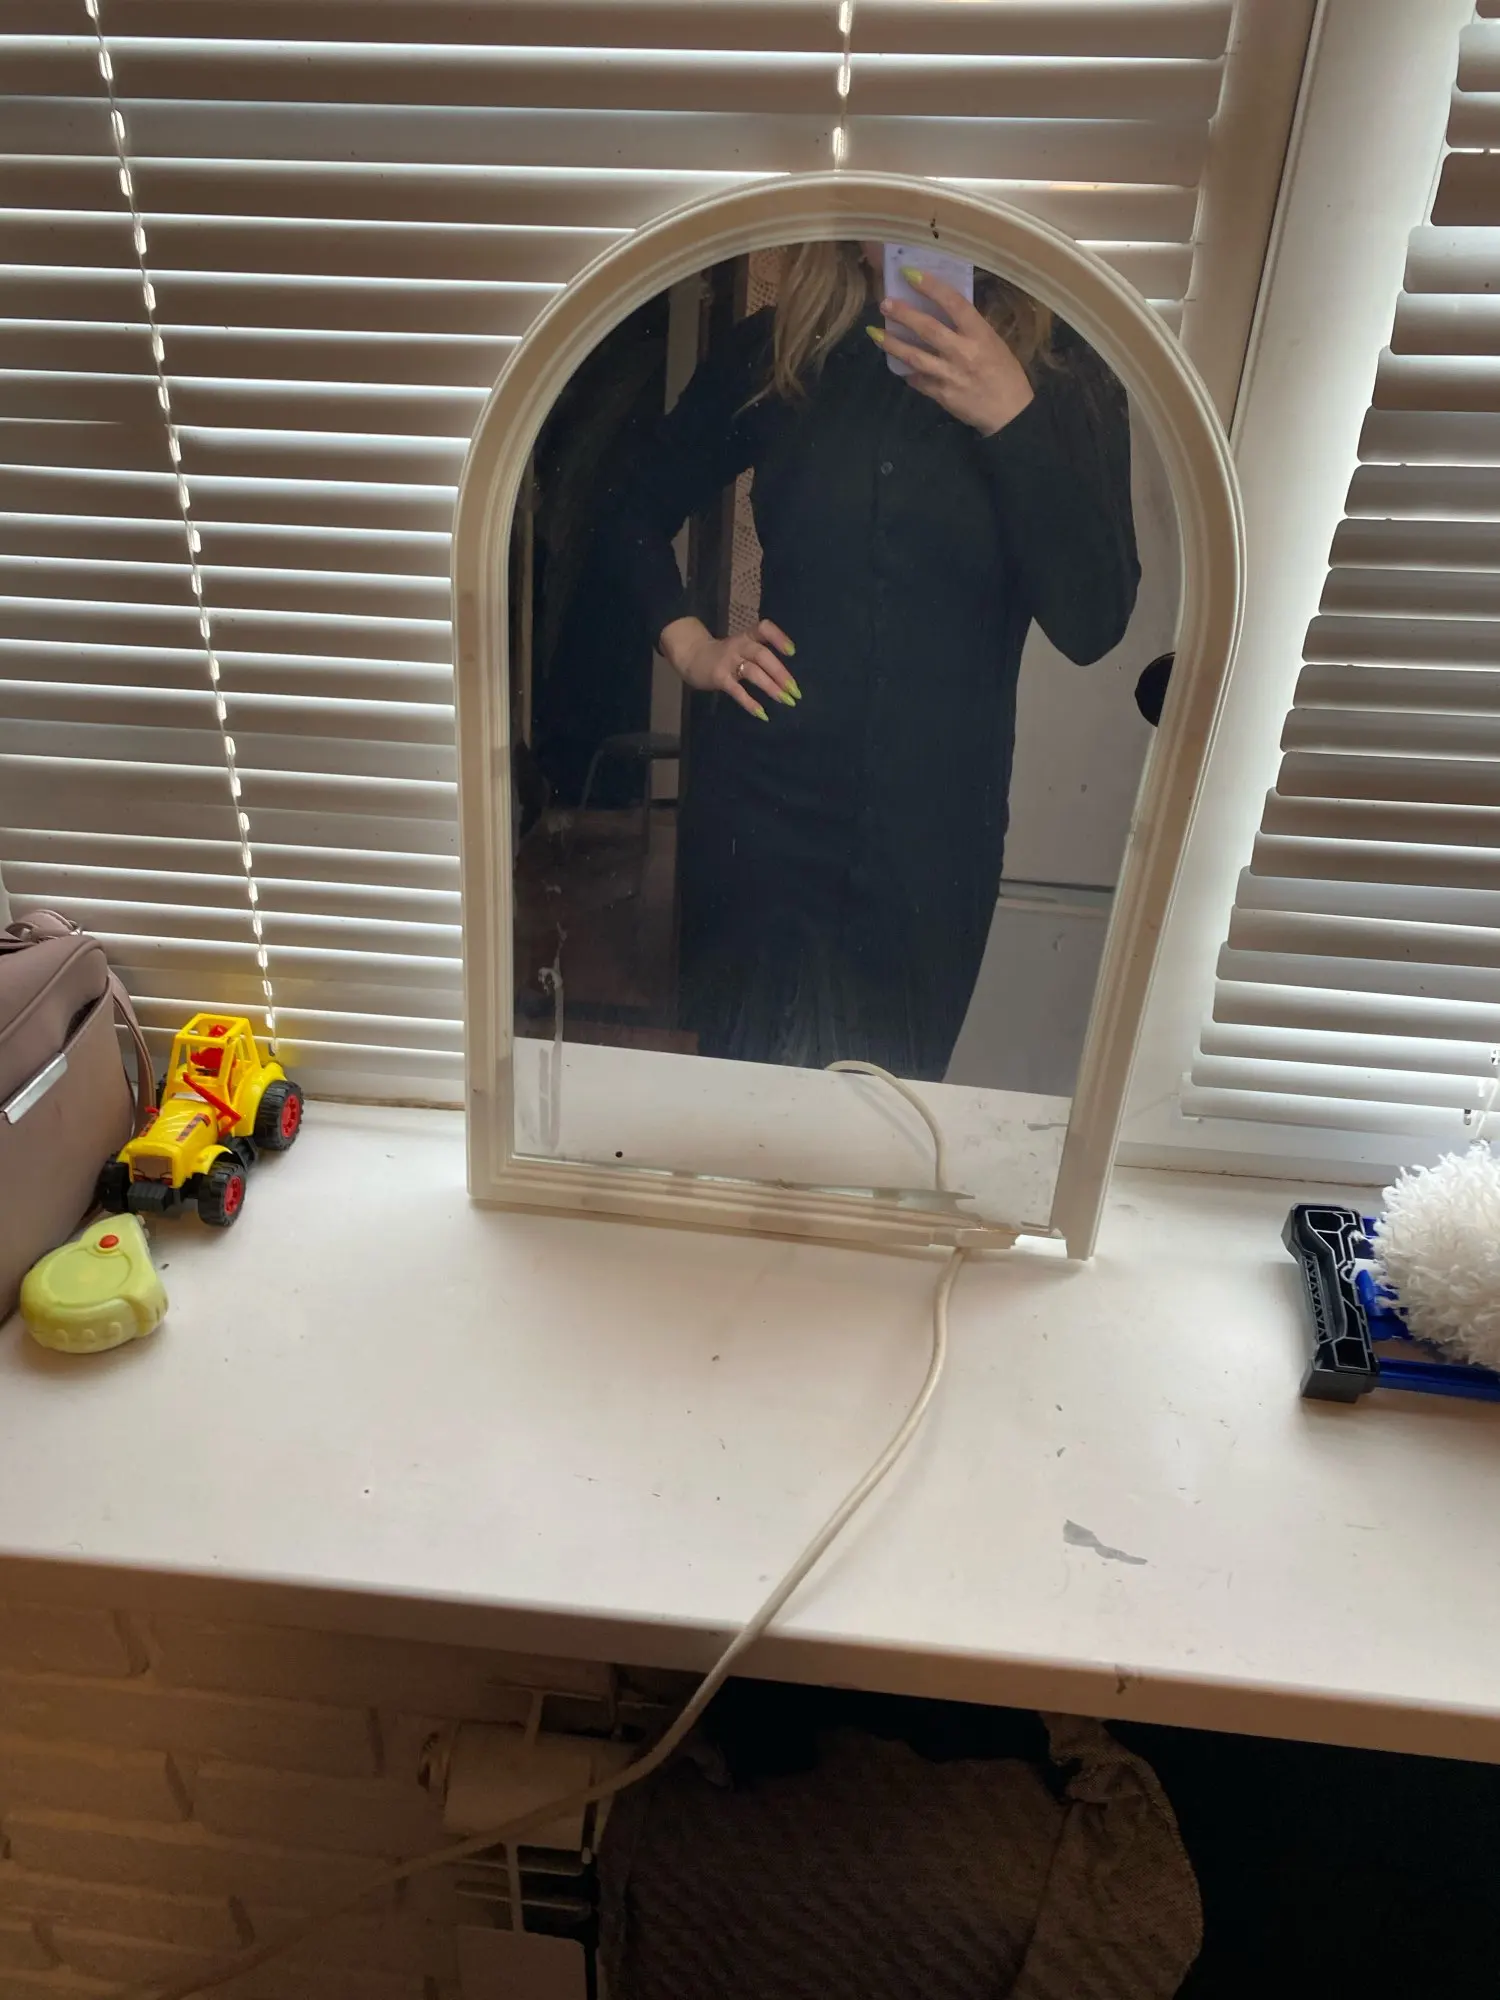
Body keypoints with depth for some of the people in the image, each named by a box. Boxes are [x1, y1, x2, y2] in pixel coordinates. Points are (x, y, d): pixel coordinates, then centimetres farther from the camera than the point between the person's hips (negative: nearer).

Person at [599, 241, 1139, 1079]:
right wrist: (688, 642, 1)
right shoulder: (776, 351, 2)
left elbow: (1091, 624, -13)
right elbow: (637, 512, 16)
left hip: (933, 832, 0)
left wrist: (1013, 418, -21)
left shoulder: (1063, 373, -1)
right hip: (761, 811, 1)